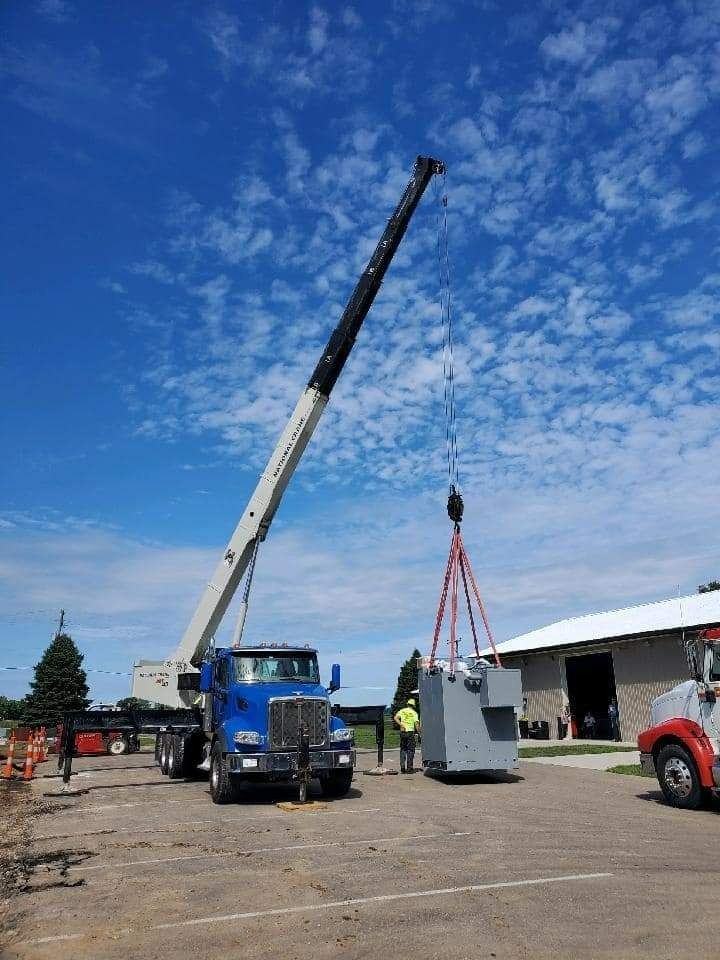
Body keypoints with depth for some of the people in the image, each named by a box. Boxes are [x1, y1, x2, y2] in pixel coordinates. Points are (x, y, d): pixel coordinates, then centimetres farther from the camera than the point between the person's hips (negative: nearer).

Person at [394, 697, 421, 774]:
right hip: (410, 732, -3)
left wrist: (401, 725, -9)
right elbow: (416, 724, -9)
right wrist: (419, 733, -5)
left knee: (403, 750, 12)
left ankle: (402, 767, 5)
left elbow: (395, 718, -7)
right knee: (410, 750, 4)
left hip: (403, 732, 3)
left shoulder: (402, 711, 8)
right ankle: (409, 768, 1)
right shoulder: (414, 713, 0)